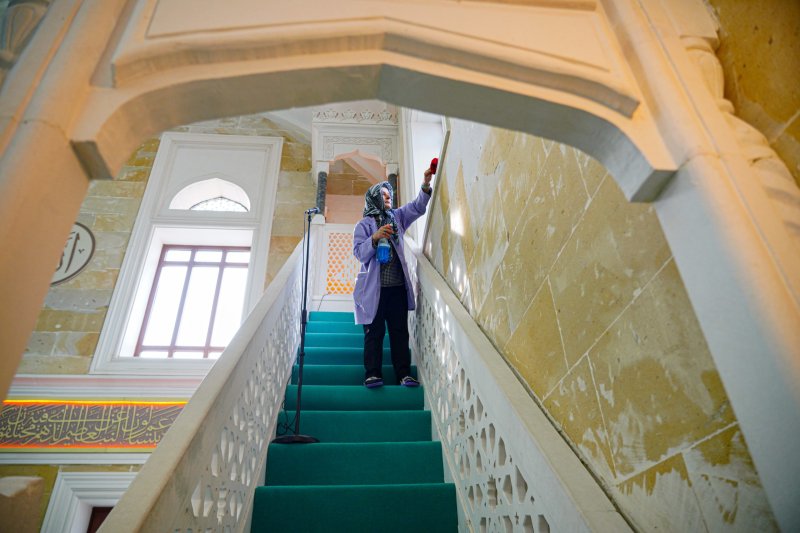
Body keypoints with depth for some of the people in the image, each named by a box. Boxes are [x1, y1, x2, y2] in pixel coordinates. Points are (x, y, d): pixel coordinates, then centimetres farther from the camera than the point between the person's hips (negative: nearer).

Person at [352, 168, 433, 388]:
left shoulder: (396, 217, 16)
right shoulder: (363, 225, 4)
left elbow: (417, 207, 6)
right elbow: (359, 253, -7)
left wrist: (426, 185, -9)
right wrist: (375, 238, -23)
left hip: (398, 287, 4)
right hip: (374, 288, -4)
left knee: (400, 332, 3)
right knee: (374, 333, -2)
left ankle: (403, 374, 6)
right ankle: (372, 374, 1)